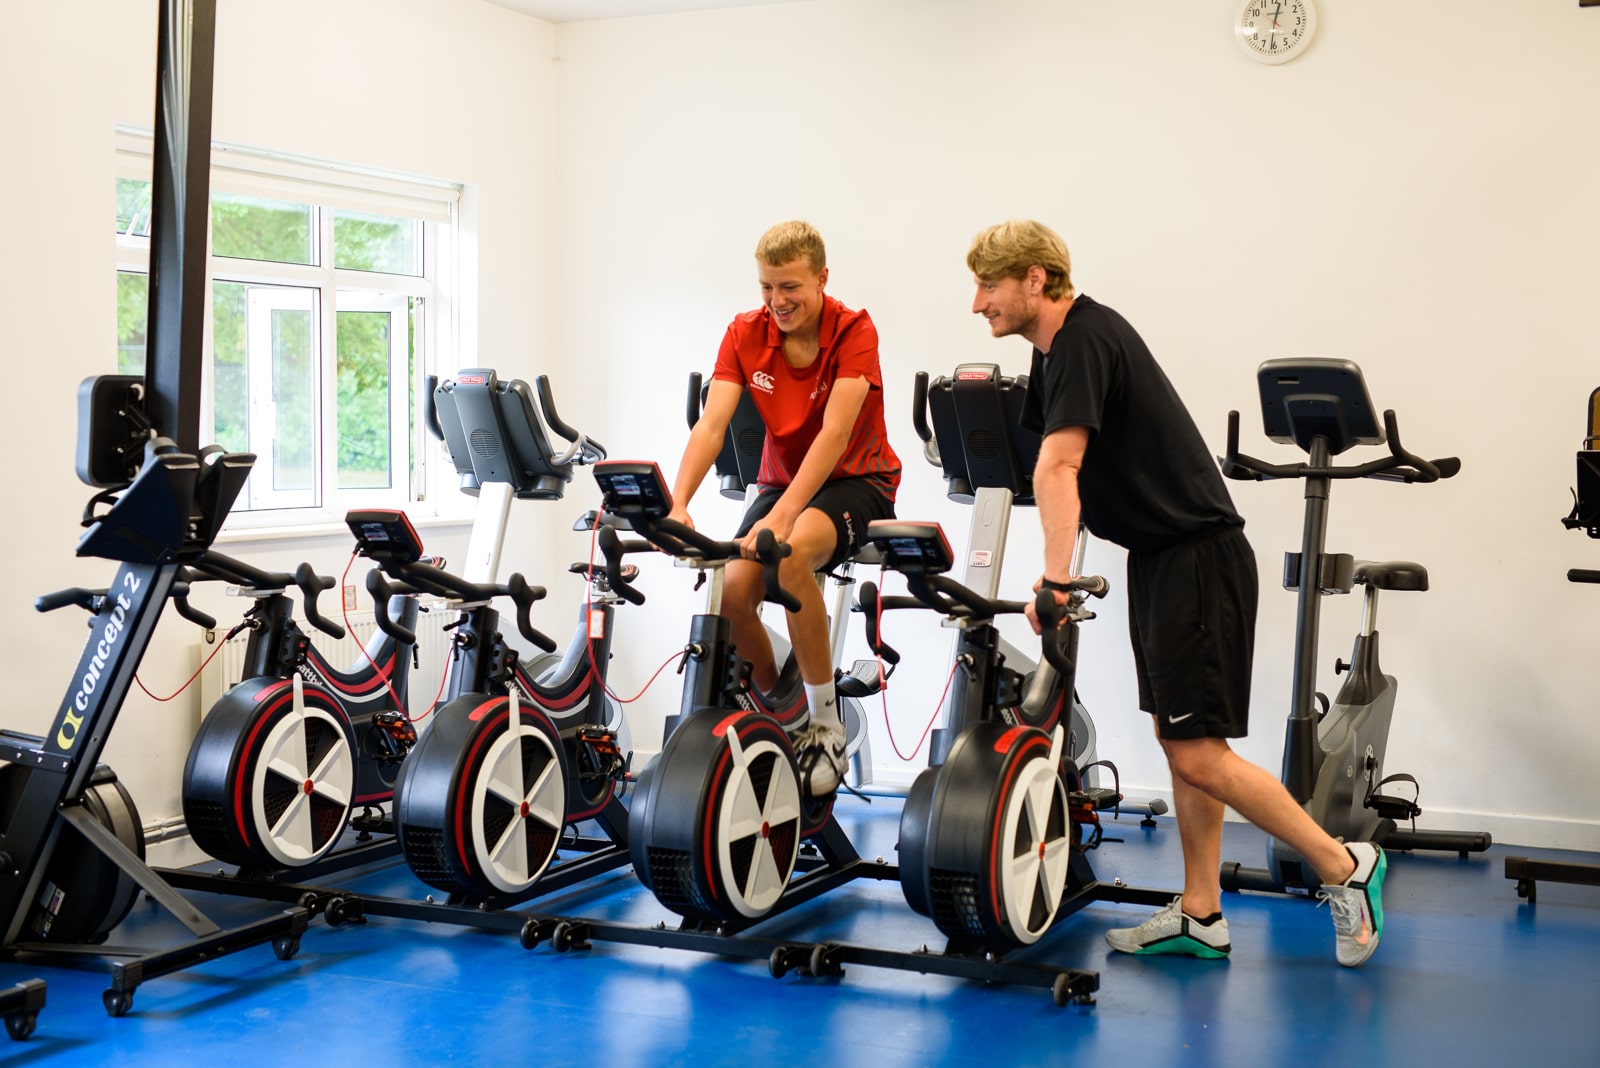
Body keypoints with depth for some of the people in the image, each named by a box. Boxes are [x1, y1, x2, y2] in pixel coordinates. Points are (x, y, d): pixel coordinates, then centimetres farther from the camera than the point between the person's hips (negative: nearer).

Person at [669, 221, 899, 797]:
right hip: (781, 481, 5)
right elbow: (710, 425, -15)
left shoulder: (854, 332, -17)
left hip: (856, 482, -4)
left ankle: (825, 723, -22)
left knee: (792, 554, -36)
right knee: (732, 589, -22)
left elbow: (834, 433, -30)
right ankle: (778, 712, 6)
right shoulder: (744, 335, -5)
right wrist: (678, 504, -33)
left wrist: (783, 515, -43)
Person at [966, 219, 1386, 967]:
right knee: (1178, 737, 11)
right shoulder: (1055, 347, 12)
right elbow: (1060, 471, 18)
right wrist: (1056, 573, 13)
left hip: (1199, 557, -10)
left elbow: (1058, 469, -29)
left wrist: (1057, 579, -35)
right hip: (1159, 557, 10)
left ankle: (1345, 868, 4)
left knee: (1197, 752, -10)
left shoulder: (1085, 338, -18)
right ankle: (1200, 916, 17)